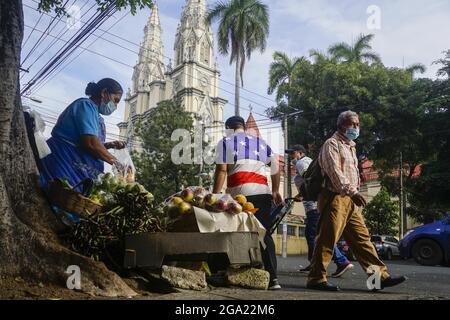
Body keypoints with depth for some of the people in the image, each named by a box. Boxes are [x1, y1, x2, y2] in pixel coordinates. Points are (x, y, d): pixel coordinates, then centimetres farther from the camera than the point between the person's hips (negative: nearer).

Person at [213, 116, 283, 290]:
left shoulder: (225, 142, 12)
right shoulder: (261, 142, 24)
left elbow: (221, 170, 0)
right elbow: (276, 167, 16)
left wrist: (215, 195, 1)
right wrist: (275, 191, 21)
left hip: (240, 194, -4)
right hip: (263, 193, 4)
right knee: (264, 234, 7)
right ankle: (272, 277, 4)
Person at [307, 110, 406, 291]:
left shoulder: (350, 146, 25)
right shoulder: (332, 144, -4)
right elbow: (334, 171, -18)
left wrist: (355, 195, 19)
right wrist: (352, 191, -27)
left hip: (350, 201, 9)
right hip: (335, 198, -9)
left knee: (362, 238, 8)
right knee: (327, 240, -7)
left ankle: (380, 276, 10)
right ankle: (316, 279, -1)